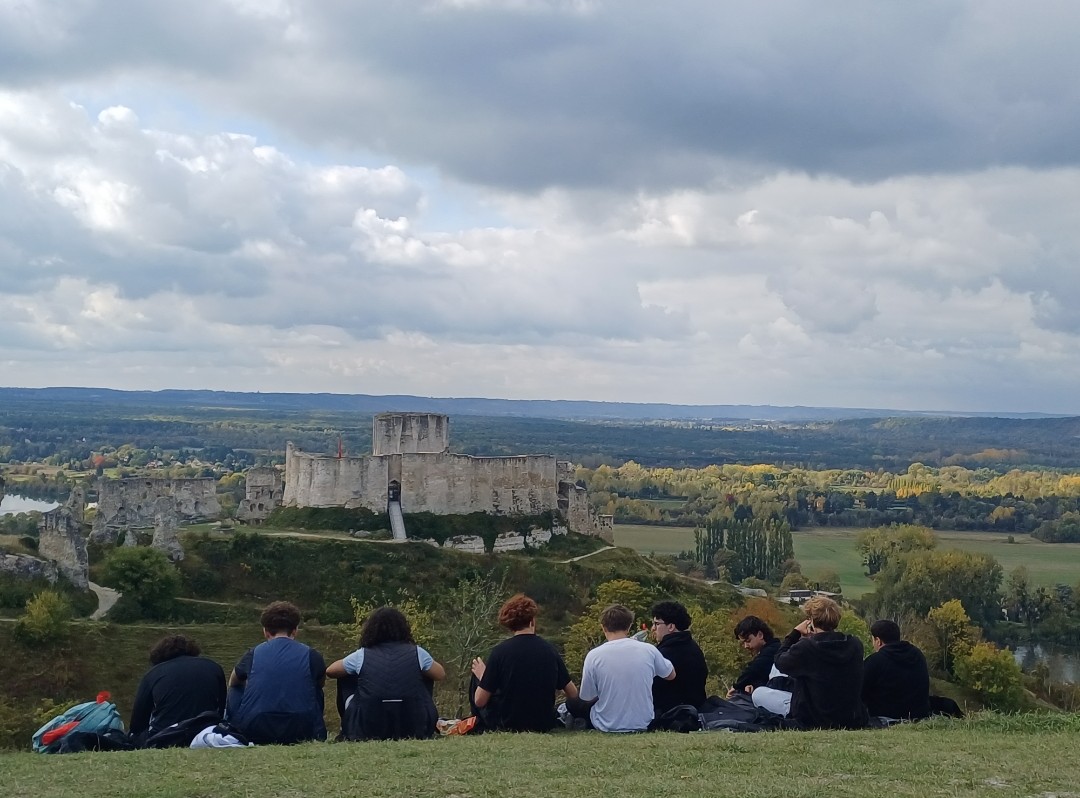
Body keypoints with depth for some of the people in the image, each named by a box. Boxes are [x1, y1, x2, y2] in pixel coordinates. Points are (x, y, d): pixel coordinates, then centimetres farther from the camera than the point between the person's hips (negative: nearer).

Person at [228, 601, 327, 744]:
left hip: (254, 734, 1)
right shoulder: (311, 655, 5)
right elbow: (321, 682, 26)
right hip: (300, 735, 0)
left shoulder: (254, 654, 8)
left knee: (236, 690, 27)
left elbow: (232, 682, 28)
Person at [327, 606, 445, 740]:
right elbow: (441, 675, 18)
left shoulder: (361, 656, 0)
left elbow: (330, 671, 17)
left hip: (369, 731, 0)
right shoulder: (417, 653, 1)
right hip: (413, 730, 0)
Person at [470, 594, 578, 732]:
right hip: (545, 725, 3)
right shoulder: (550, 650, -6)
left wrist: (482, 676, 10)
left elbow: (479, 701, -10)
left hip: (508, 725, -3)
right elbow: (573, 694, 1)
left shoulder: (500, 651, -13)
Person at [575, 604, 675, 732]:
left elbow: (586, 698, -3)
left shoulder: (594, 656, -15)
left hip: (607, 726, -3)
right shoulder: (649, 650, -10)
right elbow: (671, 675, 9)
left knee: (572, 701, 21)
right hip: (643, 725, 3)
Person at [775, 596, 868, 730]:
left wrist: (795, 633, 5)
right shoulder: (856, 645, -9)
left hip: (813, 723, -6)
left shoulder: (804, 648, -23)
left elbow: (780, 662, -3)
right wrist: (813, 637, 12)